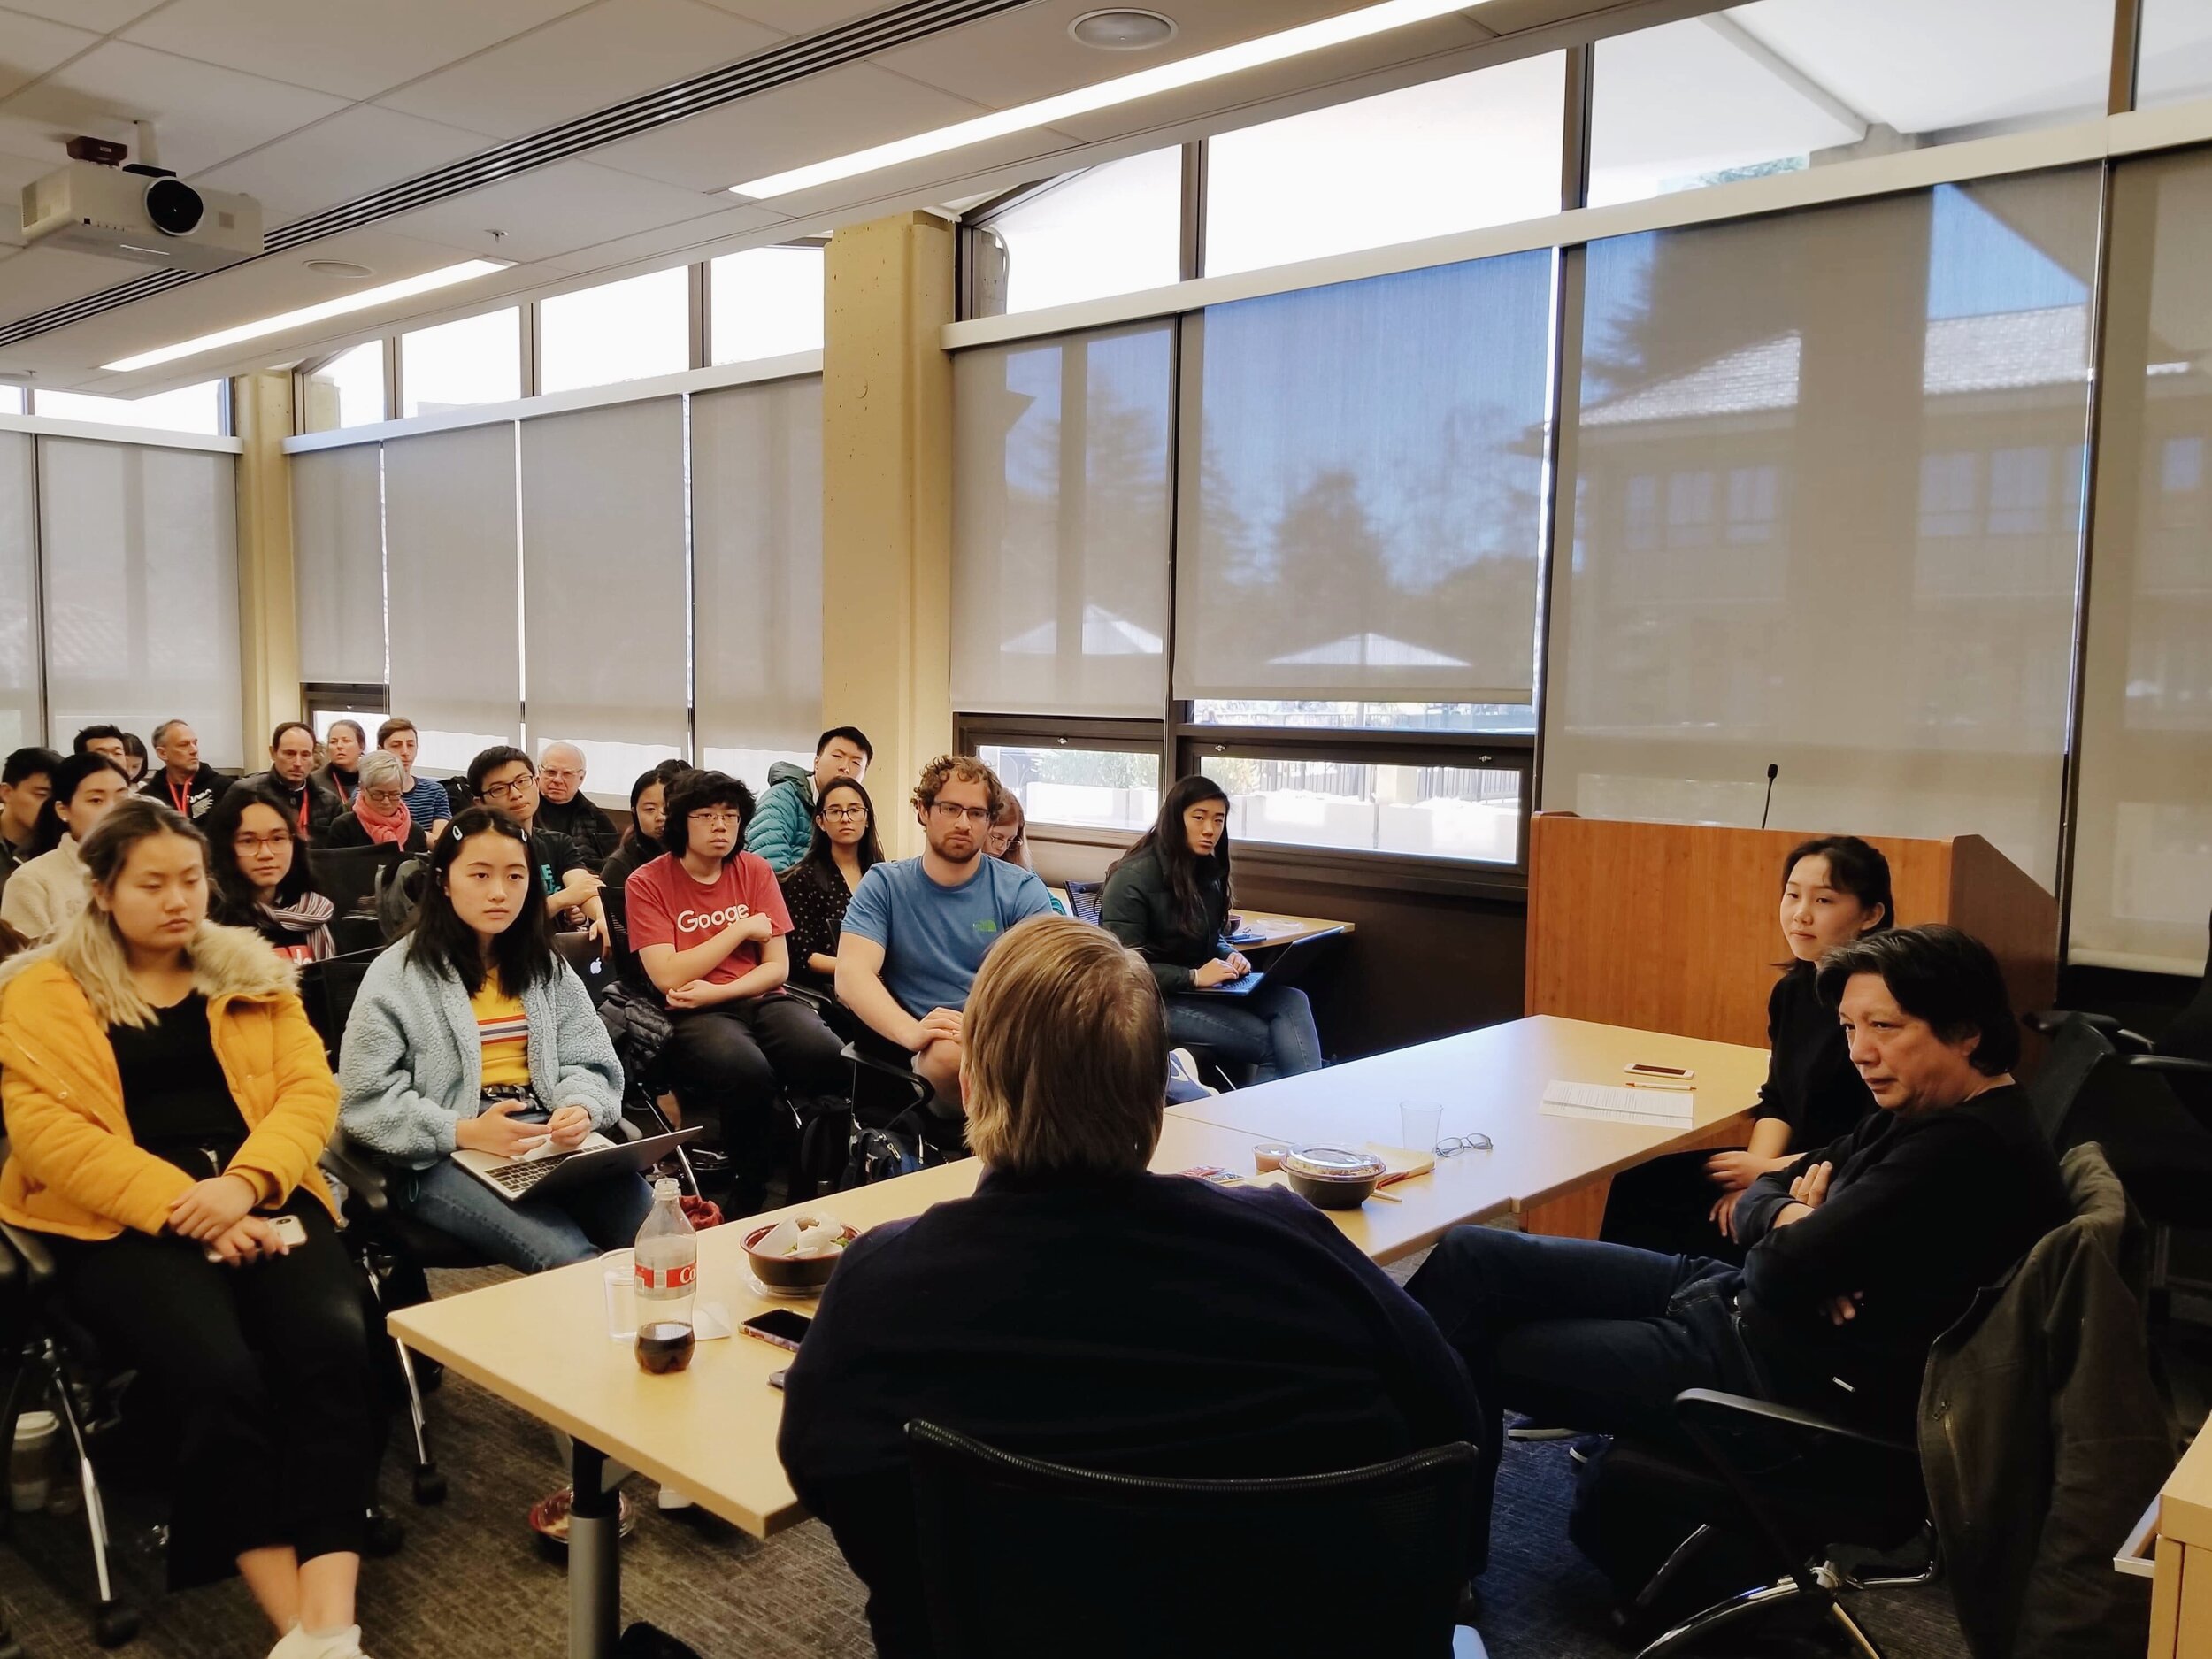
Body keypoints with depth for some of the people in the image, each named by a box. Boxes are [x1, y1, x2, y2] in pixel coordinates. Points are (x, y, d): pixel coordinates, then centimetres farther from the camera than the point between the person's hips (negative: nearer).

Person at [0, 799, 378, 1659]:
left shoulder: (252, 972, 17)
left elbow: (310, 1088, 7)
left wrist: (246, 1183, -14)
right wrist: (182, 1207, -16)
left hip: (259, 1198, 2)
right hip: (121, 1220, -2)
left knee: (334, 1343, -28)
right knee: (219, 1373, -31)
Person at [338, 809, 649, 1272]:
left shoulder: (547, 967, 15)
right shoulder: (397, 975, 1)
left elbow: (590, 1062, 11)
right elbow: (366, 1100, -5)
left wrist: (581, 1109, -13)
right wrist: (464, 1132, -18)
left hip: (553, 1141, 4)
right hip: (444, 1157, -4)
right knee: (570, 1259, -31)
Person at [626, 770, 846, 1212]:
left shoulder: (755, 870, 10)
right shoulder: (647, 884, 0)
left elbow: (777, 967, 6)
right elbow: (668, 976, -9)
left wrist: (718, 992, -12)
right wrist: (741, 929, -5)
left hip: (761, 998, 3)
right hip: (692, 1013, -3)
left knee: (831, 1058, -29)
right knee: (748, 1072, -36)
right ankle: (750, 1194, -11)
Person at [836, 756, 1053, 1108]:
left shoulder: (1022, 891, 7)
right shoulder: (883, 884, 6)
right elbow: (851, 973, -8)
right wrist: (912, 1032, -28)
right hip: (921, 1054, 0)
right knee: (950, 1052, -34)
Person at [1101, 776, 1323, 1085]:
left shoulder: (1208, 871, 9)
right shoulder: (1133, 878, -15)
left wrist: (1232, 956, -4)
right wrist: (1194, 977, -25)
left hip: (1203, 988, 7)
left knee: (1291, 1001, -20)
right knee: (1269, 1041, -23)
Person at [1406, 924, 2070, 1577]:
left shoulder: (1972, 1148, -22)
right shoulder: (1925, 1112, 9)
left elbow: (1783, 1269, -25)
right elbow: (1758, 1198, 11)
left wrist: (1800, 1235, -1)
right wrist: (1800, 1224, -12)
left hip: (1794, 1379, -10)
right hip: (1741, 1302, 10)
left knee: (1476, 1352, -4)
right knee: (1470, 1257, 0)